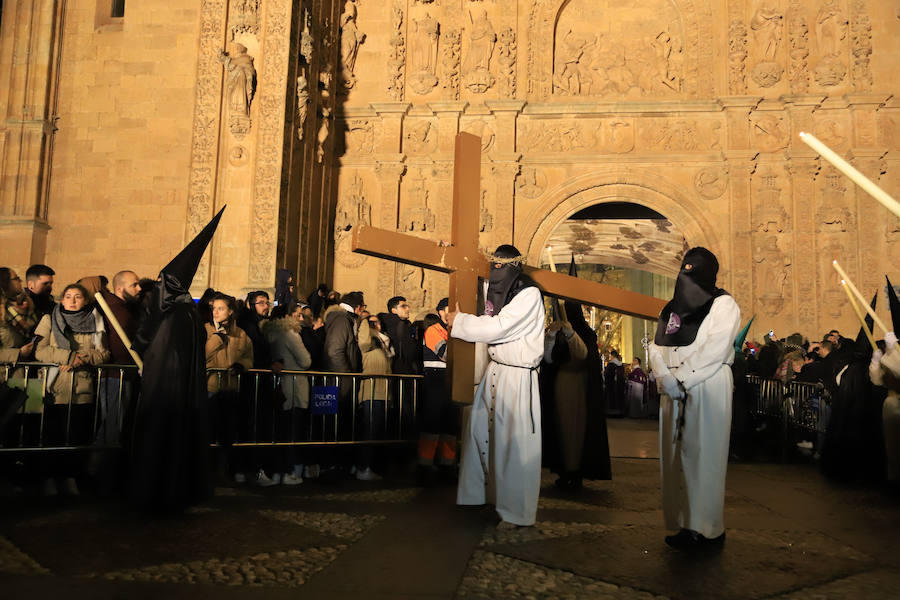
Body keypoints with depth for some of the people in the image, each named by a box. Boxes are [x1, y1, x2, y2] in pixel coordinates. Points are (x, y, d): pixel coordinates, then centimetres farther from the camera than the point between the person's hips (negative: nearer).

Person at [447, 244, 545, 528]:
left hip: (517, 377, -8)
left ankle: (516, 512, 6)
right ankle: (474, 496, 28)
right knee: (478, 431, 13)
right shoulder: (495, 292, 11)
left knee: (514, 442, -5)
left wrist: (459, 322, -9)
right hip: (494, 371, 8)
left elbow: (498, 327, -21)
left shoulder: (529, 295, -14)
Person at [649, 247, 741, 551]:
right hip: (674, 393, 6)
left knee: (703, 455, -6)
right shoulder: (672, 308, 19)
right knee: (675, 455, 3)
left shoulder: (723, 304, 2)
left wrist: (682, 380, -13)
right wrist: (667, 379, -7)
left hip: (707, 390, -5)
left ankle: (705, 529, 0)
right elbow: (657, 347, 10)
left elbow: (715, 349, -10)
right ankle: (684, 523, 8)